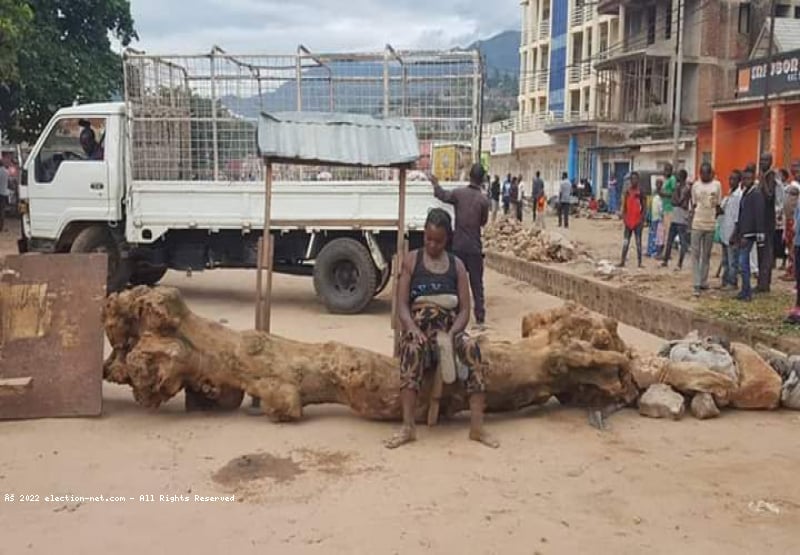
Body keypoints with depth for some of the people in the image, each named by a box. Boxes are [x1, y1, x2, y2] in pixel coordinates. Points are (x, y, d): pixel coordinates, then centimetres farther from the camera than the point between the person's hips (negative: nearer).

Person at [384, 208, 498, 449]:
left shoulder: (456, 265, 11)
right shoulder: (412, 260, 7)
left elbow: (464, 309, 4)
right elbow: (402, 305, -1)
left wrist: (452, 333, -17)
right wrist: (413, 329, -21)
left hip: (449, 329, 2)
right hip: (419, 327, -2)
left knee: (472, 347, -30)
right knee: (412, 348, -37)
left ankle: (477, 426, -28)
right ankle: (408, 427, -38)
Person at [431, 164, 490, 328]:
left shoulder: (458, 193, -6)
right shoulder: (483, 201, -8)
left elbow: (443, 195, 11)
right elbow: (484, 221, 4)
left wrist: (435, 184, 29)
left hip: (458, 246, 1)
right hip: (475, 247, -1)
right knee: (477, 284, 6)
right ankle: (480, 318, 6)